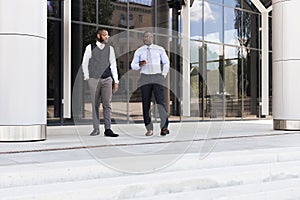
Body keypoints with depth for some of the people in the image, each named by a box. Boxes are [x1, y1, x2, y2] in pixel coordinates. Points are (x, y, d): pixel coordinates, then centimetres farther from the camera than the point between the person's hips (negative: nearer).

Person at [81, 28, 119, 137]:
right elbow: (84, 63, 10)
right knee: (95, 105, 3)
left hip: (107, 79, 1)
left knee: (107, 104, -5)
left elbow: (113, 65, 10)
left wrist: (116, 81, 6)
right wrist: (87, 77, 4)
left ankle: (108, 129, -5)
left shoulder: (110, 48, 11)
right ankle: (96, 129, 10)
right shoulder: (90, 47, 5)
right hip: (94, 79, -1)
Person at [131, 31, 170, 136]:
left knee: (160, 101, -14)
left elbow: (166, 63, 17)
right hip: (145, 78, 1)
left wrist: (163, 75, 7)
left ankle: (164, 127, -16)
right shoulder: (139, 51, 9)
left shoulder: (159, 49, 9)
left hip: (157, 77, -1)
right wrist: (139, 64, -14)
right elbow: (133, 65, 8)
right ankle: (149, 129, 4)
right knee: (146, 103, -2)